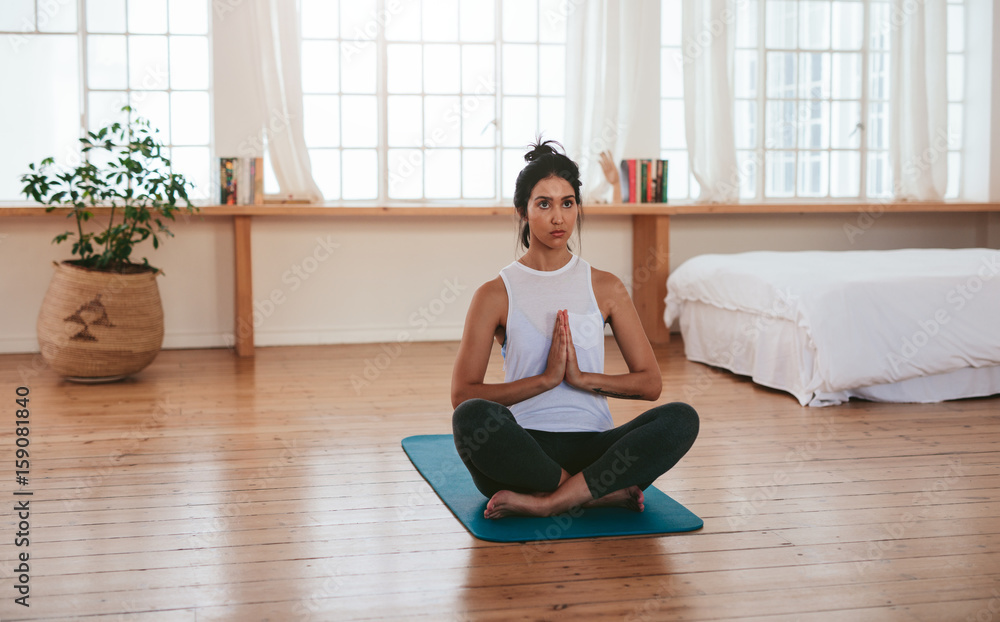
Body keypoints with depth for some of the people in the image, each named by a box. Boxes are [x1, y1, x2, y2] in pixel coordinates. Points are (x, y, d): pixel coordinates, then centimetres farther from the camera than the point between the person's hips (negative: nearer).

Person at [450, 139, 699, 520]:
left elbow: (650, 383, 6)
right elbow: (462, 395, -5)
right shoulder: (496, 295, 3)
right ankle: (602, 493, -22)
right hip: (523, 449, -2)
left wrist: (581, 378, -10)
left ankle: (546, 502, -26)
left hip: (590, 444, 2)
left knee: (681, 419, -26)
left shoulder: (606, 288, 9)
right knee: (473, 417, -35)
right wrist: (546, 378, -14)